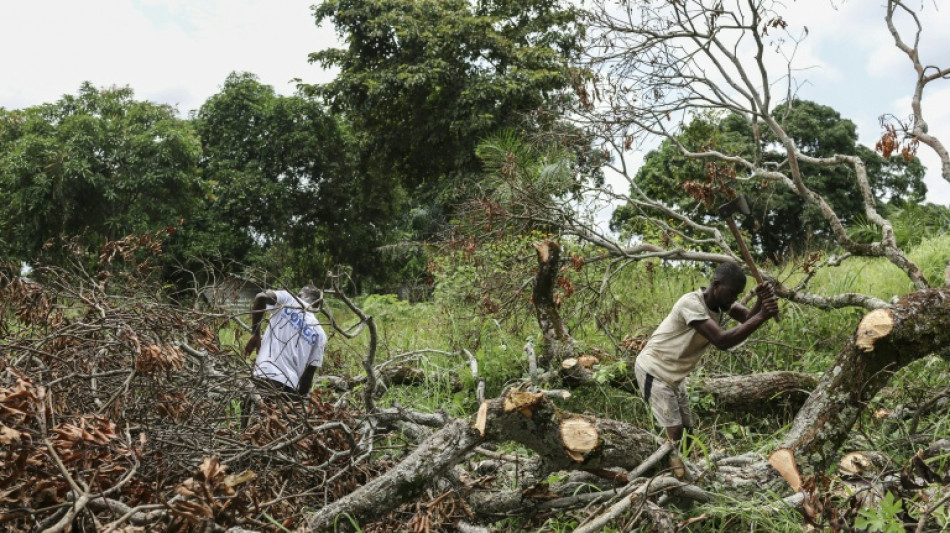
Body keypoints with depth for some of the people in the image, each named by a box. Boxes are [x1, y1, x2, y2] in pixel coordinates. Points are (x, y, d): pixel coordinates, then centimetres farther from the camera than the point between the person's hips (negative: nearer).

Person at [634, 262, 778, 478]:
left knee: (686, 428, 11)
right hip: (654, 370, -9)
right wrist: (762, 316, -41)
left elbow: (748, 318, -20)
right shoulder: (691, 303, -30)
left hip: (674, 374, 9)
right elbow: (721, 341, -40)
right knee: (673, 430, -12)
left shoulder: (722, 302, -4)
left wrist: (762, 302, -41)